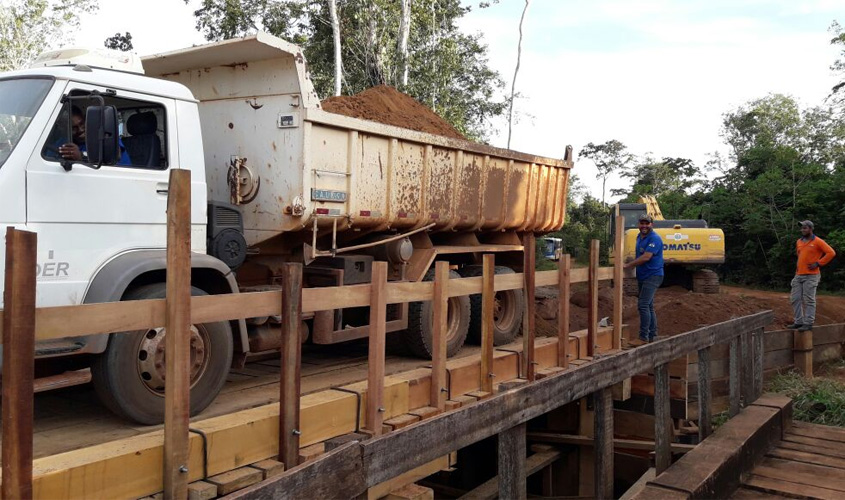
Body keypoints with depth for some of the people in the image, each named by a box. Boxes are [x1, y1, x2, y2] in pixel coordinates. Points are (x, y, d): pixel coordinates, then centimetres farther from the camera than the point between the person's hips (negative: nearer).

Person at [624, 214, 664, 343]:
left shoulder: (654, 239, -17)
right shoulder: (639, 237, 12)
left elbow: (646, 257, -25)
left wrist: (627, 265, -22)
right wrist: (633, 266, 11)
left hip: (653, 275, -10)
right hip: (642, 276, 10)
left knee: (643, 305, -17)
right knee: (649, 306, 14)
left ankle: (644, 337, -14)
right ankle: (652, 335, 23)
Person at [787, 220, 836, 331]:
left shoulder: (817, 241, -6)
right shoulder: (799, 242, 14)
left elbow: (831, 253, -9)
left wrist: (818, 263, -12)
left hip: (811, 276, -7)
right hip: (799, 275, 7)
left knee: (809, 300, -5)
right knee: (795, 299, 5)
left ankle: (808, 323, -2)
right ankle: (798, 322, 13)